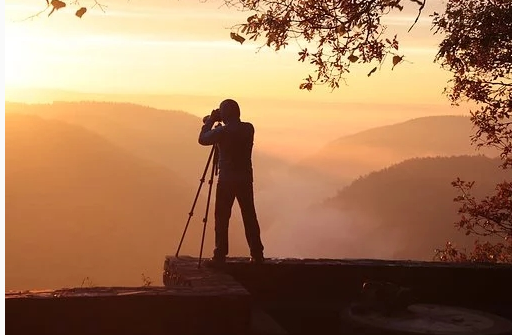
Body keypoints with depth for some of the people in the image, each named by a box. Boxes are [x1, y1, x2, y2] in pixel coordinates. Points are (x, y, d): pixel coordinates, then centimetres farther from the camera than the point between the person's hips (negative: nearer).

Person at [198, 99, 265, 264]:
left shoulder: (222, 131, -14)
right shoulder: (249, 128, 3)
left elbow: (202, 139, -1)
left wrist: (211, 121, 8)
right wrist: (212, 122, 19)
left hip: (227, 180, -5)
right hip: (245, 179, 5)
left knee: (222, 218, 3)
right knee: (249, 216, 9)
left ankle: (220, 255, 3)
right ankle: (257, 254, 10)